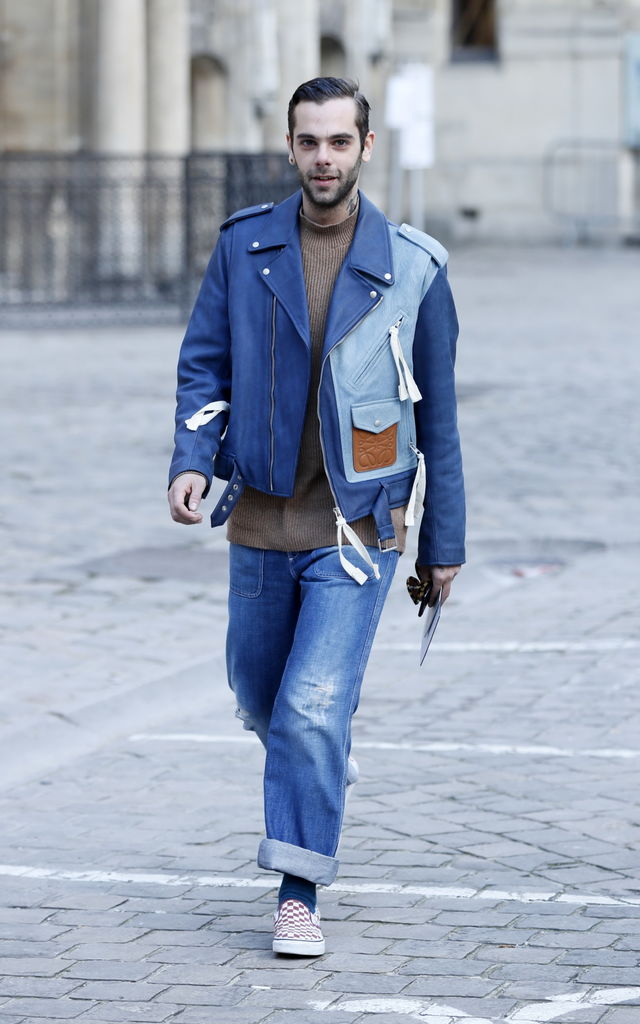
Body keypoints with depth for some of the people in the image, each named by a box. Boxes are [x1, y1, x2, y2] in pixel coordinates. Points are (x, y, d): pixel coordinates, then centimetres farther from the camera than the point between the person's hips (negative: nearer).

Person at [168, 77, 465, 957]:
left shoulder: (412, 265, -6)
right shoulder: (244, 247, -1)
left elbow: (436, 412, 1)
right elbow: (204, 365, 4)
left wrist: (444, 543, 3)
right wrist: (191, 460, -14)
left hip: (358, 526, -3)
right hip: (262, 519, 3)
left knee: (313, 708, -13)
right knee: (260, 691, 18)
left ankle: (298, 895, -4)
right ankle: (325, 762, 51)